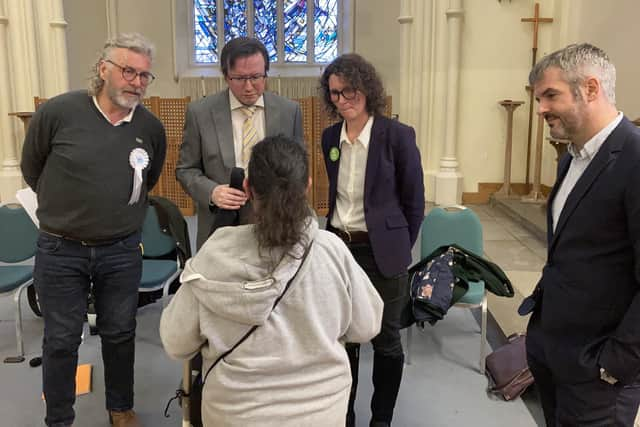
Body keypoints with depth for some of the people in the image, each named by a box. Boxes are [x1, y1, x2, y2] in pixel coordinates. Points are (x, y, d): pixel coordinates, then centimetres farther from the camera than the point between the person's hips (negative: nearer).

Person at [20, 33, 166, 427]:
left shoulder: (152, 128, -4)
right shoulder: (57, 112, -13)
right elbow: (32, 170, 4)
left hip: (122, 252, 2)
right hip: (60, 251, -2)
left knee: (120, 335, 15)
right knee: (61, 340, 11)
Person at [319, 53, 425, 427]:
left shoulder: (398, 135, -12)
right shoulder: (330, 137, 4)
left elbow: (414, 202, -5)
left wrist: (399, 249, -1)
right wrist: (335, 236, 14)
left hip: (381, 253, -4)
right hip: (338, 247, 5)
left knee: (386, 340, 11)